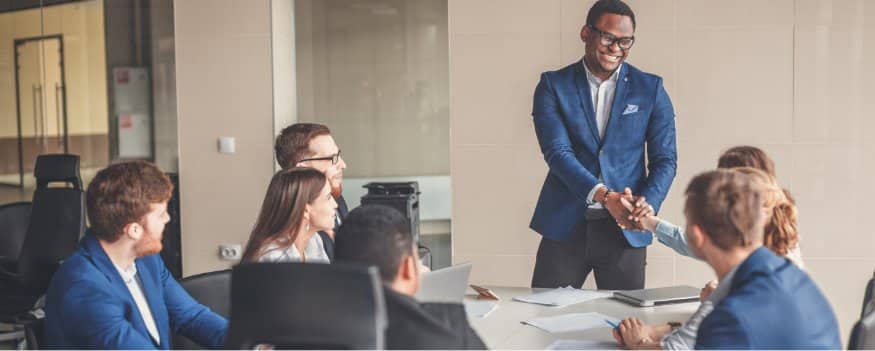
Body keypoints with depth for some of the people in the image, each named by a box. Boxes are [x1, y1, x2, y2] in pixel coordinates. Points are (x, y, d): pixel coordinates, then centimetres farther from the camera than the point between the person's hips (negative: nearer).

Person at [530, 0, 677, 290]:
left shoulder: (650, 89, 5)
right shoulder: (553, 86, 1)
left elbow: (665, 159, 3)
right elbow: (557, 152, -10)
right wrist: (604, 195, -24)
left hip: (625, 229, 1)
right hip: (566, 225, -1)